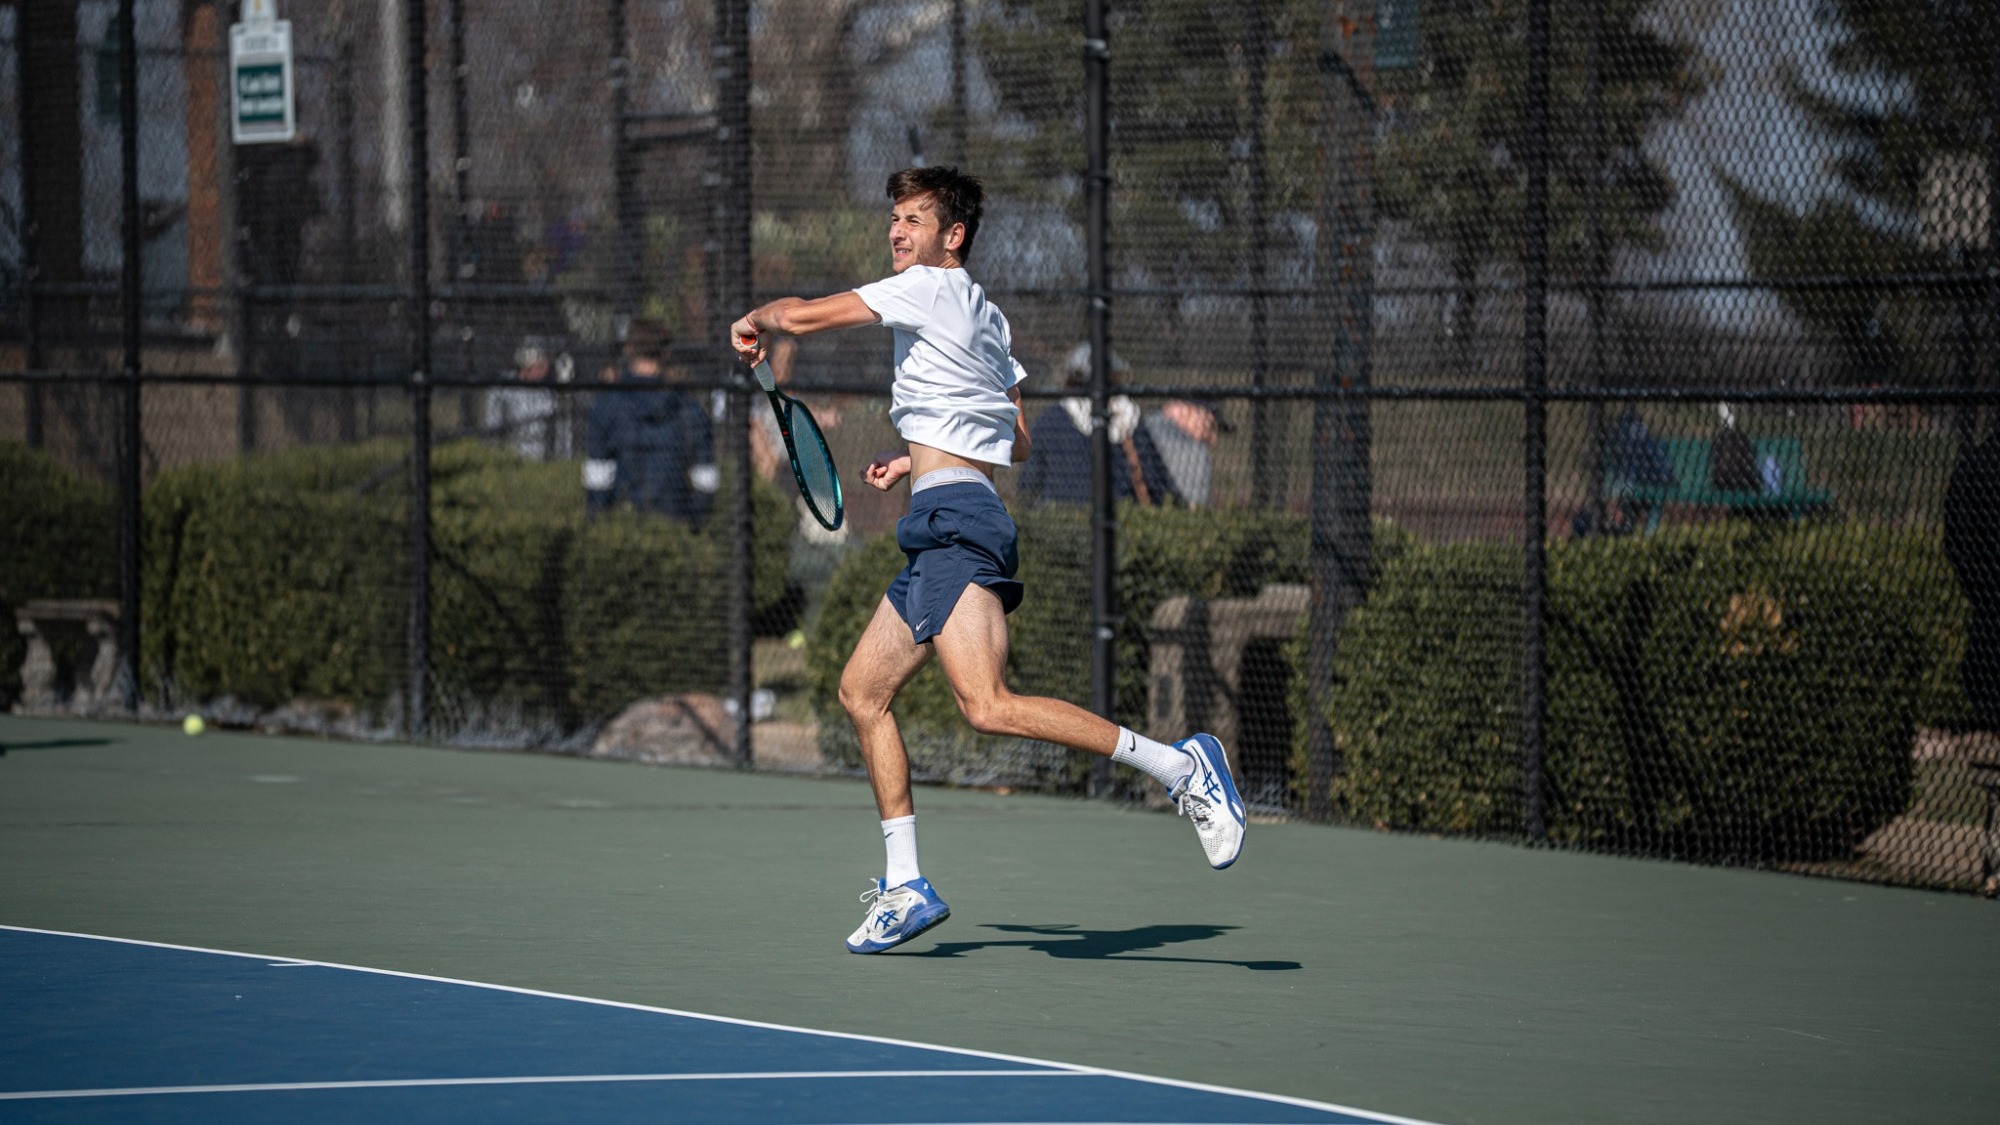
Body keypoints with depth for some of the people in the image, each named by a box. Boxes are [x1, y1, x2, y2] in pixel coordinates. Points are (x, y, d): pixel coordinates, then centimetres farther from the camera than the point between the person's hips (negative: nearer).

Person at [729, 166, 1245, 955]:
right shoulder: (986, 317, 23)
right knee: (862, 691, 12)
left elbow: (800, 316, -4)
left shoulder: (931, 288, -3)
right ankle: (905, 889, 11)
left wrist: (754, 322, 17)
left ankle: (1178, 765, -24)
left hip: (956, 518, -10)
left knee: (987, 705, -24)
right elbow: (1017, 444, 28)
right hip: (942, 534, 10)